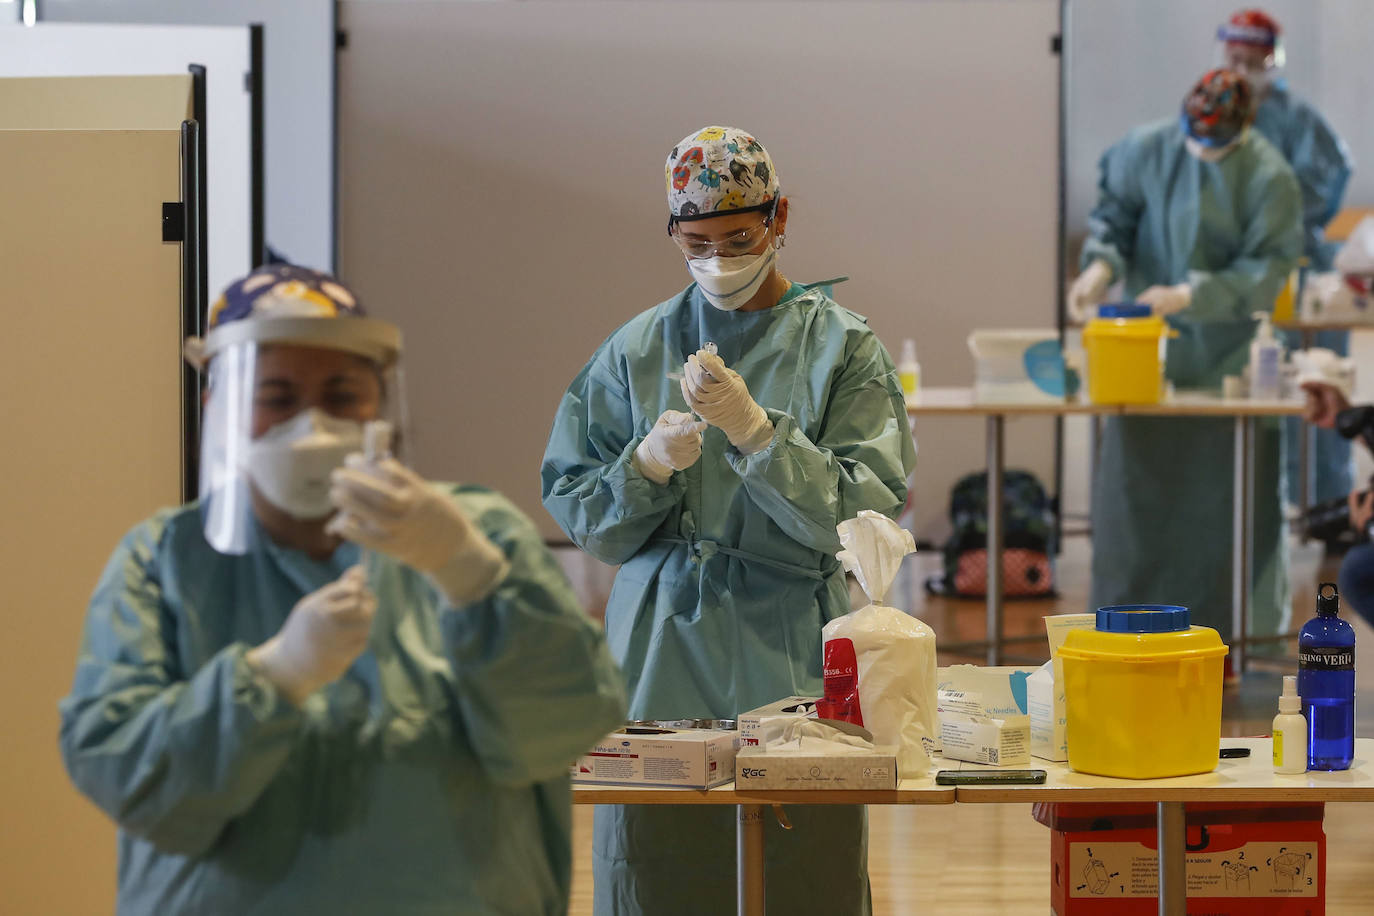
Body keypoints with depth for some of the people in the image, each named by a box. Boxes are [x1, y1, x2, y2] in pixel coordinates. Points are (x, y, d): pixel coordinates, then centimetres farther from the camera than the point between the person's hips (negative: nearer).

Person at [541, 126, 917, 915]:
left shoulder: (842, 347, 1)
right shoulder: (636, 351, 8)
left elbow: (863, 511, -9)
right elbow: (577, 511, 8)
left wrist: (752, 429, -18)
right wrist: (647, 465, -11)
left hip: (793, 655, -2)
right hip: (663, 652, 2)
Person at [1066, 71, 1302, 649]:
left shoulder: (1269, 179, -12)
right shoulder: (1147, 150, -7)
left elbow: (1265, 271, -11)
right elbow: (1114, 212, 4)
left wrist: (1190, 295, -21)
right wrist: (1100, 265, -15)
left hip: (1228, 351, -2)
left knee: (1229, 484, 1)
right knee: (1136, 470, 3)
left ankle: (1231, 623, 13)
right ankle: (1133, 617, 15)